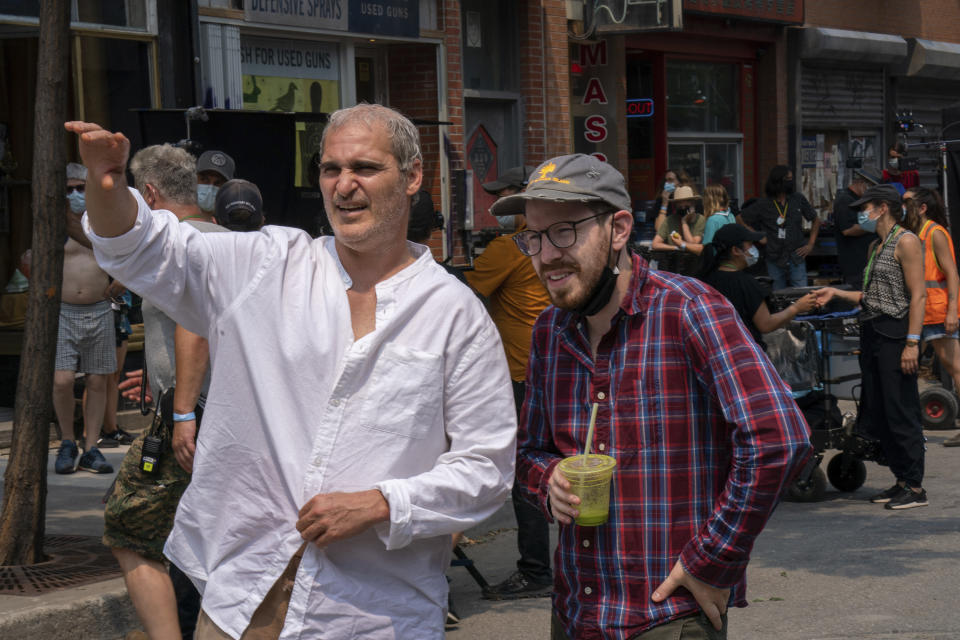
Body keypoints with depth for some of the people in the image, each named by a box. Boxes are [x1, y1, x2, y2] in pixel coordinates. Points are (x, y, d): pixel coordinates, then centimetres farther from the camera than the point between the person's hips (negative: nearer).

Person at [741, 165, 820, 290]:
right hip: (775, 260, 0)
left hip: (796, 258, 1)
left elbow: (815, 221, 16)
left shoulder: (798, 199, 4)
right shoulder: (763, 205, -1)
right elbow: (740, 219, 7)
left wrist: (810, 244, 7)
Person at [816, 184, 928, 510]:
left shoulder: (906, 242, -9)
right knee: (878, 415, 9)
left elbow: (918, 295, -15)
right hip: (872, 333, 9)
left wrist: (912, 342, -21)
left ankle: (916, 488, -2)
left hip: (896, 333, -9)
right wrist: (836, 293, 13)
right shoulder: (876, 246, 18)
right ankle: (902, 480, 18)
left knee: (901, 412, -7)